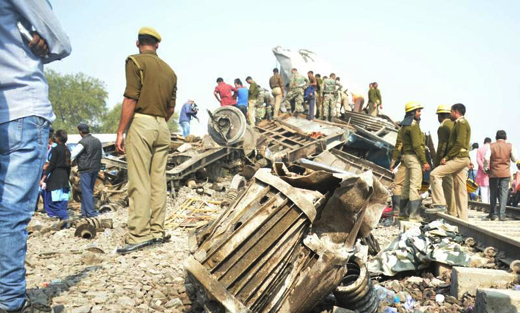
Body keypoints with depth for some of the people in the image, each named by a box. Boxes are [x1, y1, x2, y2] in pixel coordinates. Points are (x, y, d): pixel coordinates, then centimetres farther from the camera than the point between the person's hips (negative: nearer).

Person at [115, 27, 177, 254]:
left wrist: (120, 132, -9)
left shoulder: (136, 61, -2)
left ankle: (138, 236, -7)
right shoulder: (169, 70, 16)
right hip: (162, 127, 6)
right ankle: (157, 231, 12)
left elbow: (131, 99, -11)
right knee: (159, 180, 7)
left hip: (141, 123, -6)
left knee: (139, 182, -7)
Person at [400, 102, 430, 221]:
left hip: (407, 156, 10)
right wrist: (424, 161, -17)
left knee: (407, 184, 14)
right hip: (414, 157, -10)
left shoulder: (405, 125, 16)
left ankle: (403, 210, 21)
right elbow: (417, 145, -19)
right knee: (415, 185, -10)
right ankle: (414, 214, -11)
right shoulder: (413, 125, -13)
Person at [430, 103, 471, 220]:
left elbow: (459, 143, -19)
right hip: (462, 159, 10)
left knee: (434, 174, -15)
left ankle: (440, 204, -17)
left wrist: (447, 157, -17)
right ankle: (462, 217, 9)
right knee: (460, 189, 8)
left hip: (459, 158, -10)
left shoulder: (461, 123, -7)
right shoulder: (460, 123, 24)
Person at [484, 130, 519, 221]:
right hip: (505, 173, 0)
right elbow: (515, 159, 0)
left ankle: (493, 214, 16)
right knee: (503, 194, 2)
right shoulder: (510, 146, -1)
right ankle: (502, 214, -5)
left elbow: (486, 158, -11)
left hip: (493, 173, 0)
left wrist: (486, 167, 4)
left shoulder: (491, 146, -2)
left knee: (493, 194, 10)